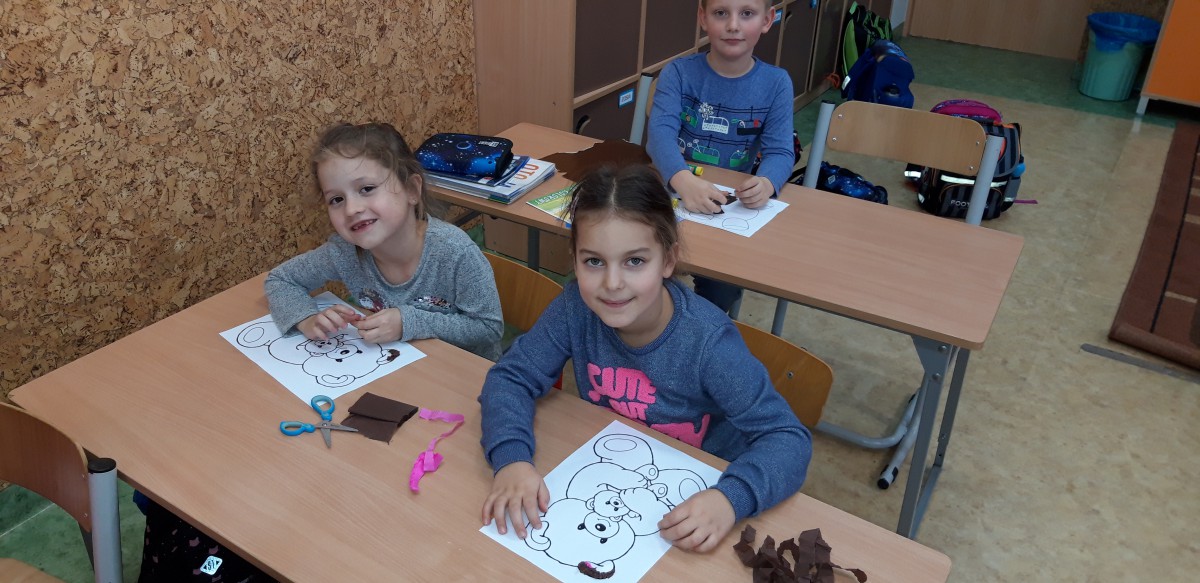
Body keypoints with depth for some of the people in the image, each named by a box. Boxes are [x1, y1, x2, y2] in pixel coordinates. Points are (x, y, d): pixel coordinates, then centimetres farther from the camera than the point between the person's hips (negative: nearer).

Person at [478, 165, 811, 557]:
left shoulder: (708, 342, -27)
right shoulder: (576, 308, -17)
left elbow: (787, 438, -24)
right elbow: (511, 377, -10)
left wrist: (729, 499, -43)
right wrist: (511, 458, -29)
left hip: (695, 498, -1)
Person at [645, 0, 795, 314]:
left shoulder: (776, 83, -3)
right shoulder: (678, 72, -7)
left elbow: (780, 151, -11)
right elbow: (660, 132, -22)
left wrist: (766, 182, -37)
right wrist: (683, 180, -44)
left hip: (733, 205, 1)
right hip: (671, 192, 0)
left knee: (722, 288, -19)